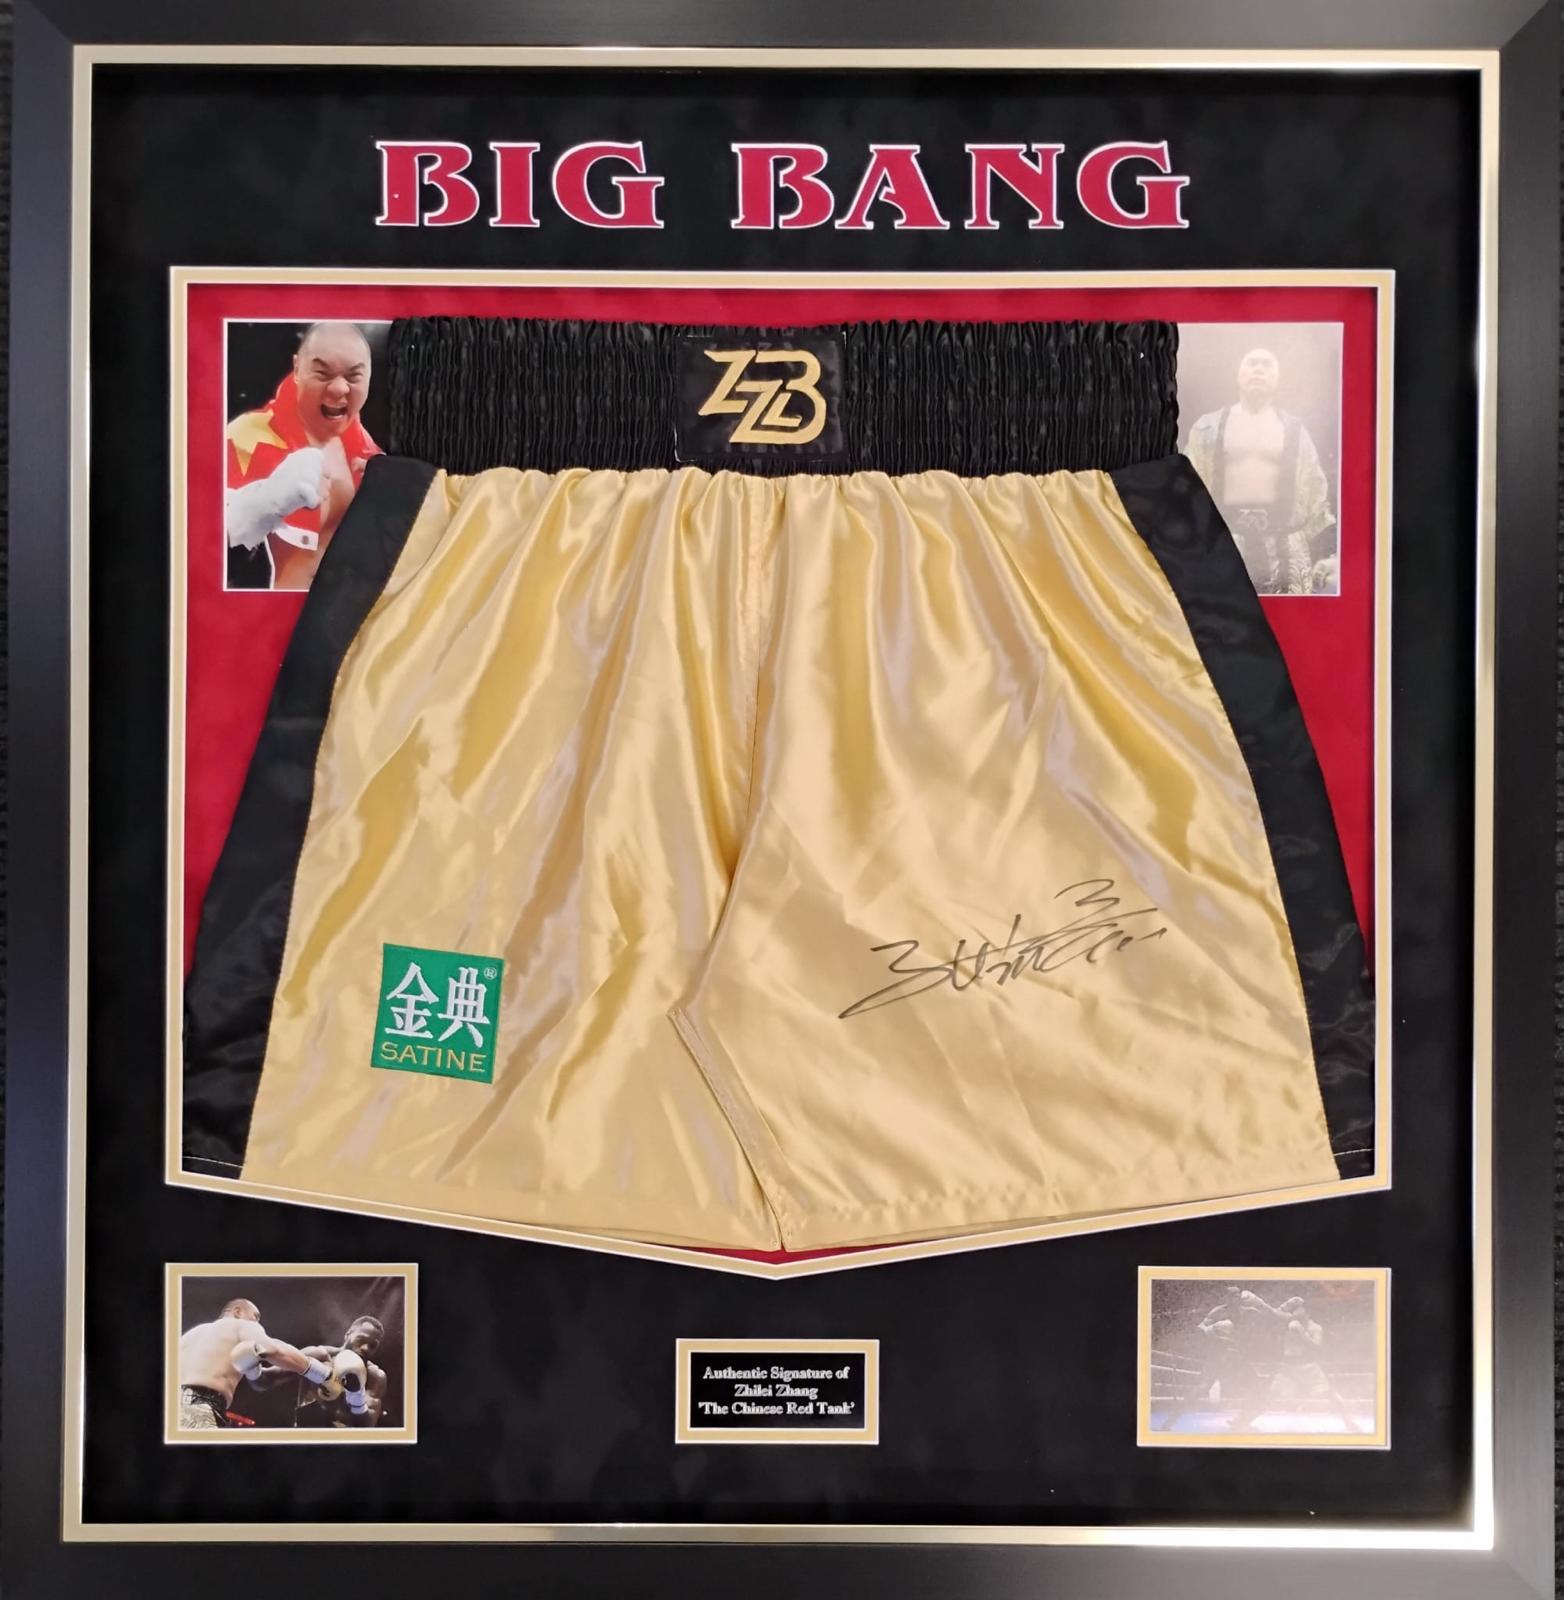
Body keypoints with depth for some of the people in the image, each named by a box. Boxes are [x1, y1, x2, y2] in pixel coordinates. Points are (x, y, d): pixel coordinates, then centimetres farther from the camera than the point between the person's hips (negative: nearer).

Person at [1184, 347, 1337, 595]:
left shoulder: (1295, 430, 12)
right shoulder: (1208, 427, 9)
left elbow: (1316, 491, 13)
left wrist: (1328, 553, 6)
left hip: (1283, 544, 1)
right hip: (1222, 540, -1)